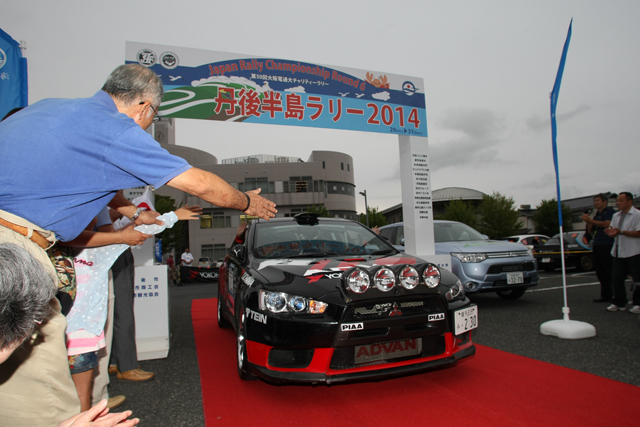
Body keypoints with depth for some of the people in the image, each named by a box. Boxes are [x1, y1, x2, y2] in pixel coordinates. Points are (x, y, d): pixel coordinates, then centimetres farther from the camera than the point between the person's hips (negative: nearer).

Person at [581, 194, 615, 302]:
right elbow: (590, 231, 19)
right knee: (600, 273, 7)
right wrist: (588, 221, 2)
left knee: (609, 272, -8)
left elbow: (607, 224, -16)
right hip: (596, 246, 8)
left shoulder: (610, 211, 0)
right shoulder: (596, 214, 21)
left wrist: (591, 221, -14)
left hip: (607, 245, -8)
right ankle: (606, 295, 13)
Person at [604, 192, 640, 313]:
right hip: (619, 253, 6)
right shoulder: (616, 216, 15)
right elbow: (613, 232, 17)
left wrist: (621, 232, -23)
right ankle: (619, 303, 15)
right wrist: (611, 232, -7)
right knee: (616, 279, 6)